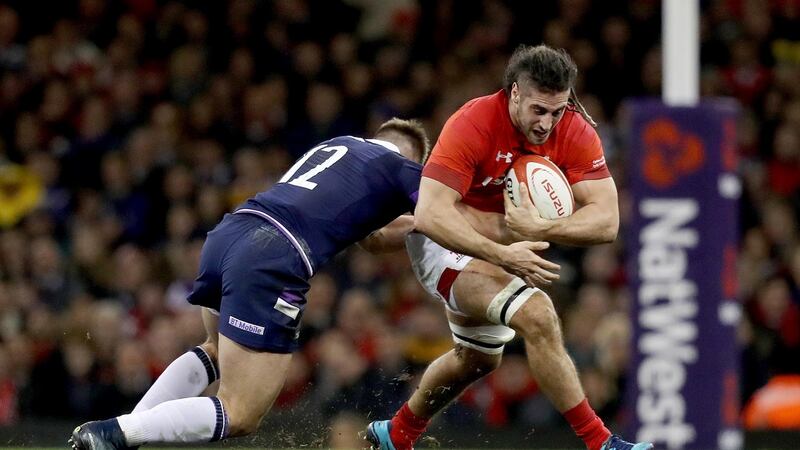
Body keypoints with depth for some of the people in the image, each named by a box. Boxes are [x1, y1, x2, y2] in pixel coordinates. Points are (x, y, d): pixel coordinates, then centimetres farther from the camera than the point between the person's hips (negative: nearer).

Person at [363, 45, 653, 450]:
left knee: (477, 359, 25)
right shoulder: (472, 124, -32)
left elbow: (606, 221, -25)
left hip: (509, 246, 7)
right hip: (447, 241, -7)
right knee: (537, 316, -29)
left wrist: (538, 229, -42)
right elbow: (430, 215, -39)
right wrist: (504, 256, -49)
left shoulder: (576, 131, -20)